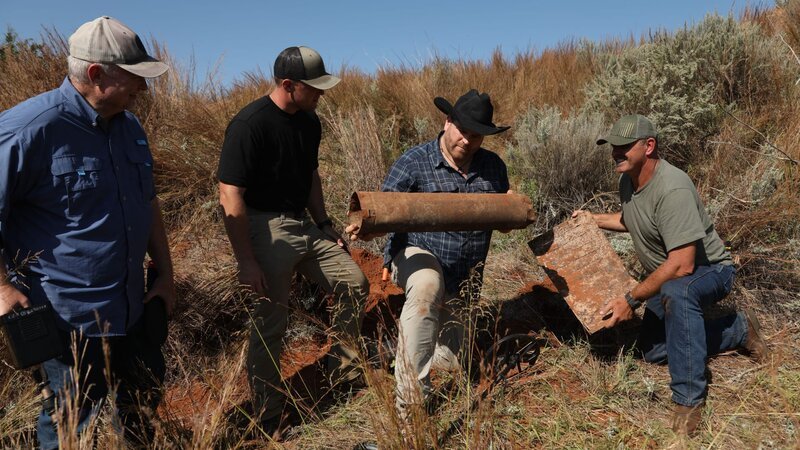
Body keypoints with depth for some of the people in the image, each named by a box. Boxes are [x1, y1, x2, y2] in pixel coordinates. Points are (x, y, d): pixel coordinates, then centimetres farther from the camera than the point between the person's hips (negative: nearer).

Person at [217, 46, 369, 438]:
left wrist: (323, 223, 19)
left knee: (354, 284, 9)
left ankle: (343, 370, 28)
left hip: (303, 224, 8)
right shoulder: (250, 124, -18)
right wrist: (245, 261, -21)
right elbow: (231, 195, -20)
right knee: (270, 324, -2)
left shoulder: (309, 121, 7)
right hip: (265, 228, -8)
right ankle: (268, 422, 16)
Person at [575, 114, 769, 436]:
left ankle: (689, 397, -29)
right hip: (667, 277, 10)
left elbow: (682, 266, -37)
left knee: (676, 291, -43)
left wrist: (632, 300, -32)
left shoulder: (671, 189, -33)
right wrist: (594, 220, 15)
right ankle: (740, 330, 27)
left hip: (708, 269, -9)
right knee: (653, 350, 12)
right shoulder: (628, 181, -3)